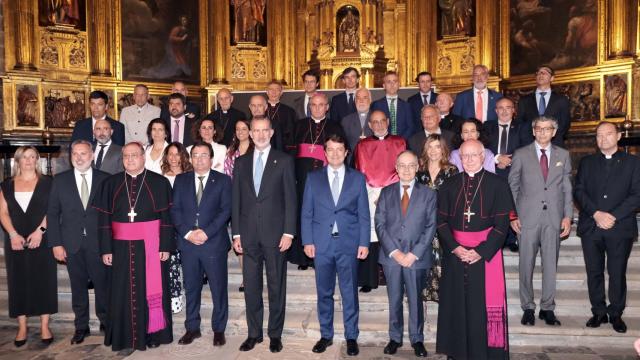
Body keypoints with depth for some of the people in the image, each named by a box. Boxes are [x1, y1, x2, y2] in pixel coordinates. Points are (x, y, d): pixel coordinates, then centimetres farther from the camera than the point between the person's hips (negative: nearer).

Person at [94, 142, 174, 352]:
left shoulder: (159, 183, -2)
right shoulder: (111, 184, 5)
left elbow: (167, 217, -4)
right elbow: (103, 219, 4)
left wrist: (166, 246, -9)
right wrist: (106, 249, -2)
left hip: (151, 246, -2)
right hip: (122, 247, 2)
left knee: (153, 290, 6)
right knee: (124, 293, 7)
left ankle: (153, 334, 22)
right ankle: (126, 338, 19)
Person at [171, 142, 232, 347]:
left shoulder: (223, 180, 3)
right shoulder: (181, 180, 11)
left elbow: (226, 210, -5)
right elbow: (175, 210, 5)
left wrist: (206, 232, -14)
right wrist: (187, 233, -9)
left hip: (214, 242, -2)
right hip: (187, 242, 3)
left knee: (218, 288, 4)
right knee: (191, 288, 11)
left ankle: (218, 329, 18)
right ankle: (192, 328, 25)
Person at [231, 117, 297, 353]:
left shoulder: (284, 161, 0)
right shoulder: (241, 162, 10)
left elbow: (290, 199, -3)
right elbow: (236, 200, 9)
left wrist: (288, 232, -10)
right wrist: (236, 233, 3)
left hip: (275, 233, -3)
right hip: (248, 235, 3)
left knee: (276, 286, 7)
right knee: (251, 287, 9)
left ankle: (275, 334, 21)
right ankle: (254, 333, 24)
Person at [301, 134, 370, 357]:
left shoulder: (357, 178, 6)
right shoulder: (313, 178, 7)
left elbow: (364, 214, 4)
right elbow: (306, 213, 6)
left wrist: (364, 243, -2)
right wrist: (307, 241, -2)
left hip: (349, 244, -1)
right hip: (321, 244, 1)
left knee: (350, 293, 5)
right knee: (324, 293, 10)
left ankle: (351, 337, 20)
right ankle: (326, 335, 25)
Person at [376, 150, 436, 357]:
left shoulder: (428, 194, 4)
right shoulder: (386, 192, 7)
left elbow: (430, 227, -2)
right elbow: (380, 224, 1)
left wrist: (414, 253, -10)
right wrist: (394, 252, -9)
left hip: (416, 257, -1)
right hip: (391, 256, 1)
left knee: (415, 300, 8)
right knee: (394, 300, 11)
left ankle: (417, 340, 24)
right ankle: (395, 338, 25)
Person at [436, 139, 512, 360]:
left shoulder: (497, 184, -1)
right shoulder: (449, 186, 6)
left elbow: (502, 224, -5)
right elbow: (441, 221, 4)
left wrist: (481, 251, -14)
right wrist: (455, 248, -10)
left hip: (486, 254, -2)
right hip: (454, 253, 2)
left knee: (485, 305, 2)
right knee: (457, 303, 7)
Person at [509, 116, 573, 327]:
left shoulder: (563, 155, 10)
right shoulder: (521, 155, 4)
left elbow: (567, 188, 10)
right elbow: (512, 186, 4)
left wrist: (567, 216, 2)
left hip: (554, 218, 2)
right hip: (528, 217, -2)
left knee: (551, 264, 6)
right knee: (526, 265, 3)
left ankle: (547, 308, 18)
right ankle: (528, 308, 15)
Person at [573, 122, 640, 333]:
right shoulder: (587, 163, 14)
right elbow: (578, 191, 4)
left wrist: (614, 216, -12)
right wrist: (596, 213, -11)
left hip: (620, 227, -2)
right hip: (591, 227, 2)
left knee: (617, 273, 2)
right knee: (594, 272, 6)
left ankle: (616, 314, 16)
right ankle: (598, 312, 17)